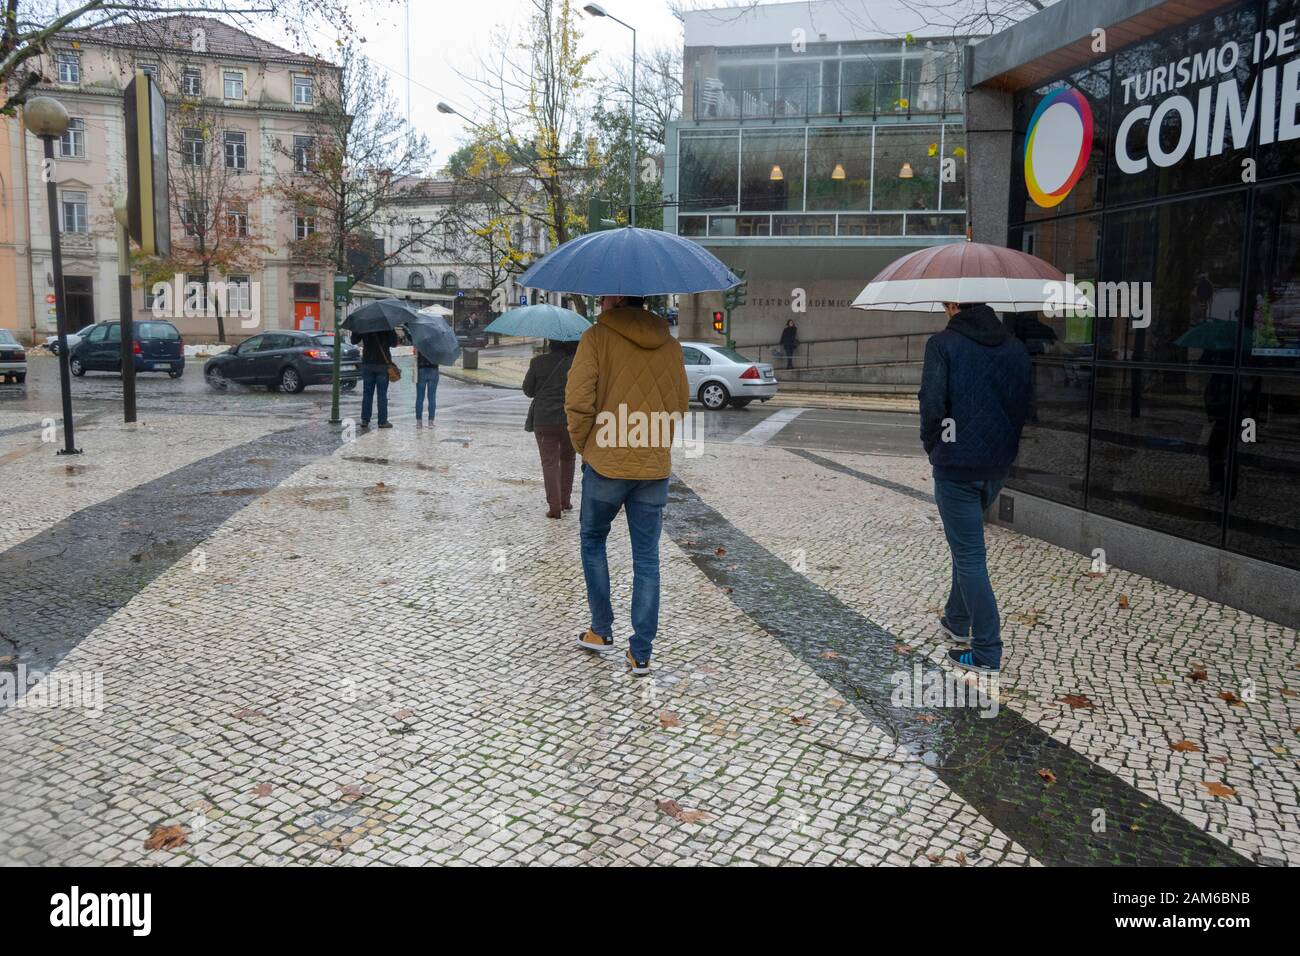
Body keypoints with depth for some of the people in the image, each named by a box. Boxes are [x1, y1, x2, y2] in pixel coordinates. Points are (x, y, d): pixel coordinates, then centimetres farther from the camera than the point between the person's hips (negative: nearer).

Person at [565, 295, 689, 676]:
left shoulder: (597, 337, -7)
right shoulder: (670, 344, 7)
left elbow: (578, 401, -13)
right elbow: (680, 403, 14)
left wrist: (583, 444, 3)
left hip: (606, 462, -3)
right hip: (656, 466, 3)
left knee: (593, 539, 19)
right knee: (647, 556, 8)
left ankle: (602, 631, 23)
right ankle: (641, 652, 10)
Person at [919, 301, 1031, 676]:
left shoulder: (943, 344, -10)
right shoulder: (1015, 346, 7)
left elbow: (932, 404, -18)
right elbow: (1025, 403, 9)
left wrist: (932, 445, -2)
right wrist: (1004, 441, 16)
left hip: (956, 465, -6)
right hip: (999, 463, 6)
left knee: (969, 554, 0)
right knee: (967, 543, 24)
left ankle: (987, 652, 4)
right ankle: (957, 620, 36)